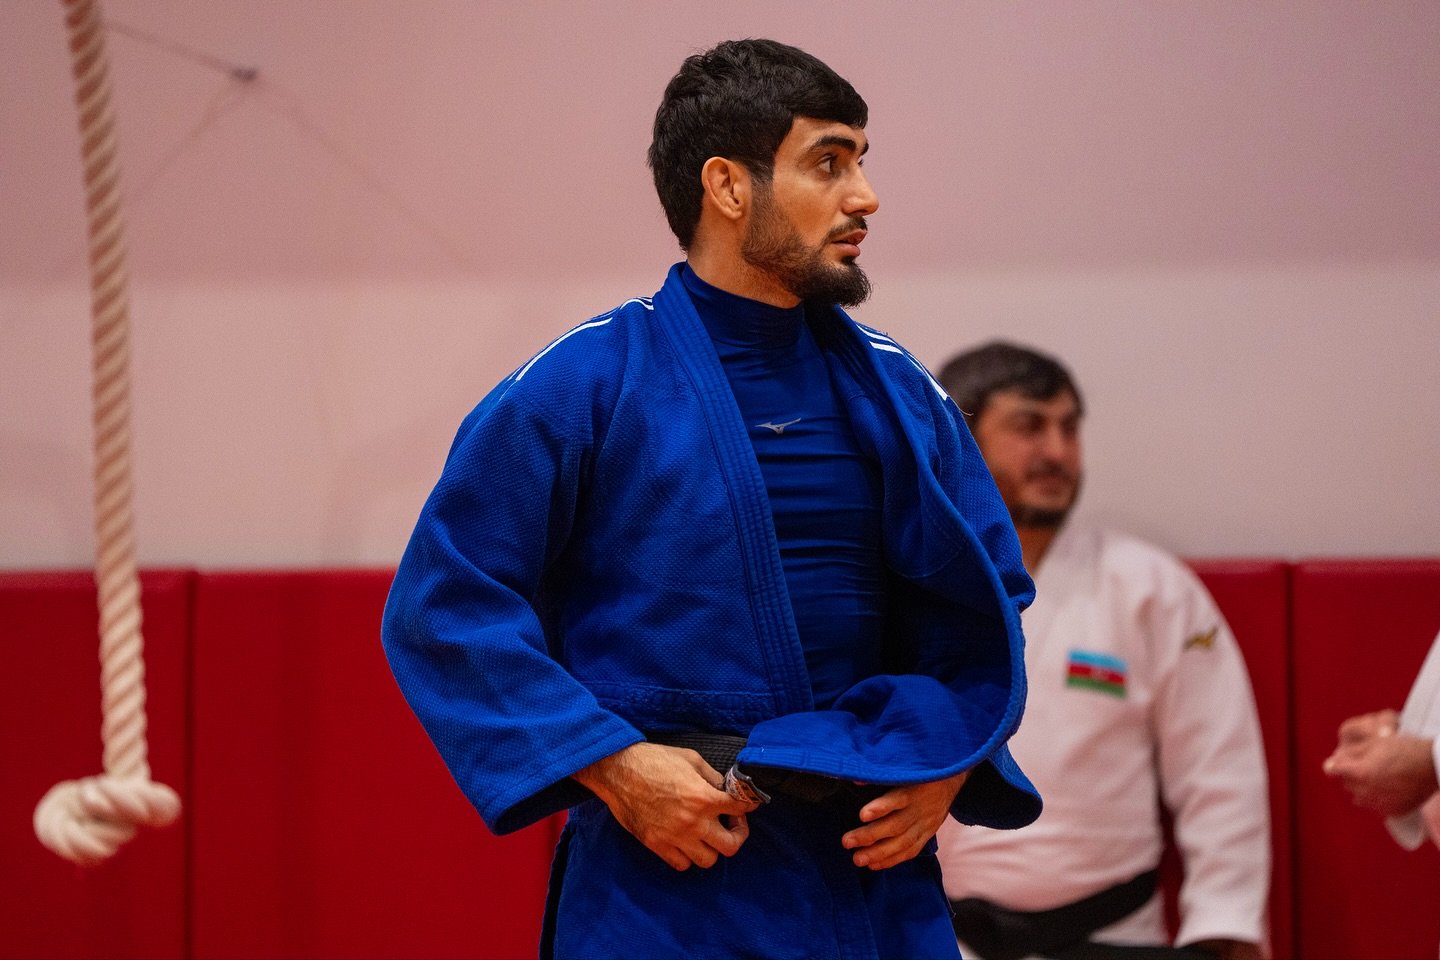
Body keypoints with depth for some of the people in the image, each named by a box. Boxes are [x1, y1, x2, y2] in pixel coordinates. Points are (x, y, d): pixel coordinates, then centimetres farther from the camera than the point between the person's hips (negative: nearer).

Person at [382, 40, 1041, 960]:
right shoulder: (584, 385, -6)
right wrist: (608, 767, -14)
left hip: (876, 868, 4)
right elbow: (444, 606, -7)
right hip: (664, 881, -4)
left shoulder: (898, 393, 8)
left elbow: (987, 602, 15)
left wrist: (949, 761, -3)